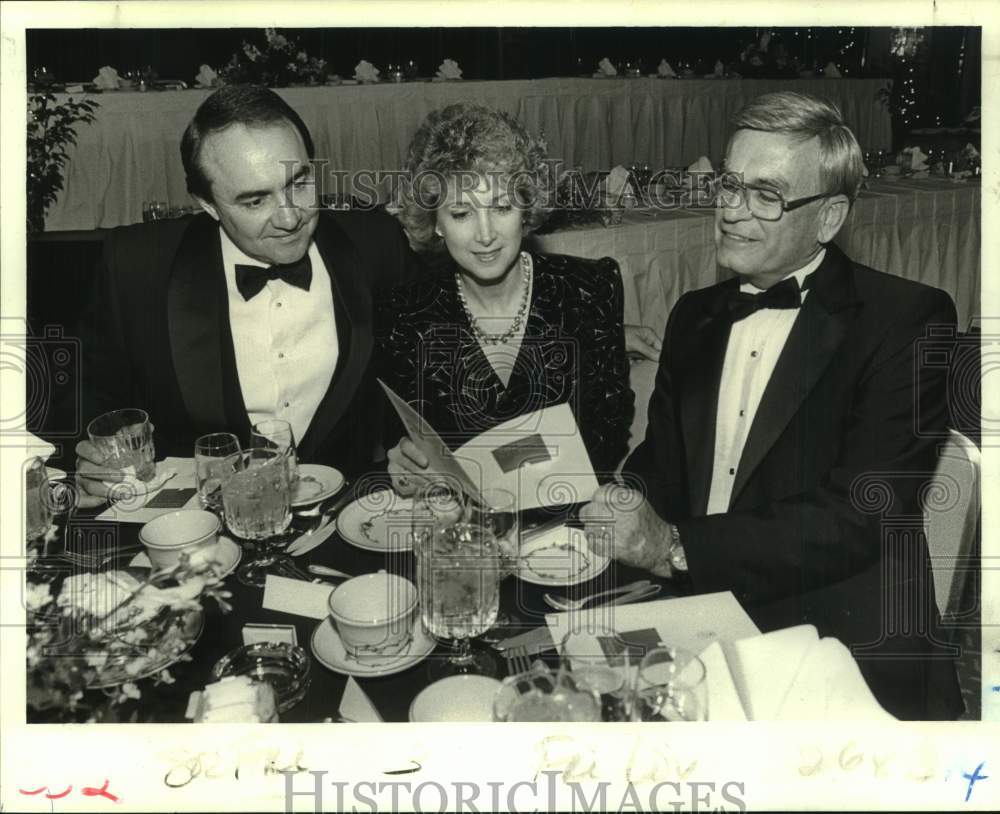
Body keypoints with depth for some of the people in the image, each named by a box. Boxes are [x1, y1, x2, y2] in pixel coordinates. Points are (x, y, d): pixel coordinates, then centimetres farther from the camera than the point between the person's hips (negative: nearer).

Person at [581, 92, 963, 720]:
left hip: (845, 656, -4)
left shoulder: (906, 319, -7)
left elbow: (862, 517, -16)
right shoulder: (694, 316, 12)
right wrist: (623, 513, -11)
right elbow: (660, 469, 11)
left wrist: (676, 545, -20)